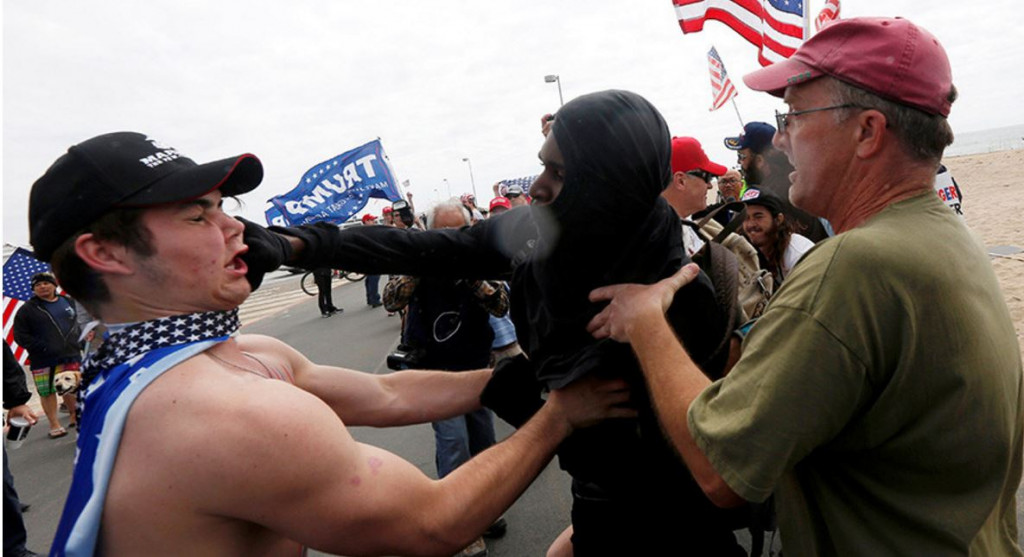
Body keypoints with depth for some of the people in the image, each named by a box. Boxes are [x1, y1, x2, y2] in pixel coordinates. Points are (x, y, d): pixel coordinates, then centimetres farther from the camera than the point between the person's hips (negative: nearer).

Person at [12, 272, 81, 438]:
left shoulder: (69, 302, 12)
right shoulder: (27, 309, -1)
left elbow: (77, 324, 22)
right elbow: (21, 336, -5)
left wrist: (80, 341, 7)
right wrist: (43, 347, -15)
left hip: (72, 355, 4)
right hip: (44, 360, -3)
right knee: (47, 392, -4)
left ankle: (75, 418, 28)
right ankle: (54, 425, 6)